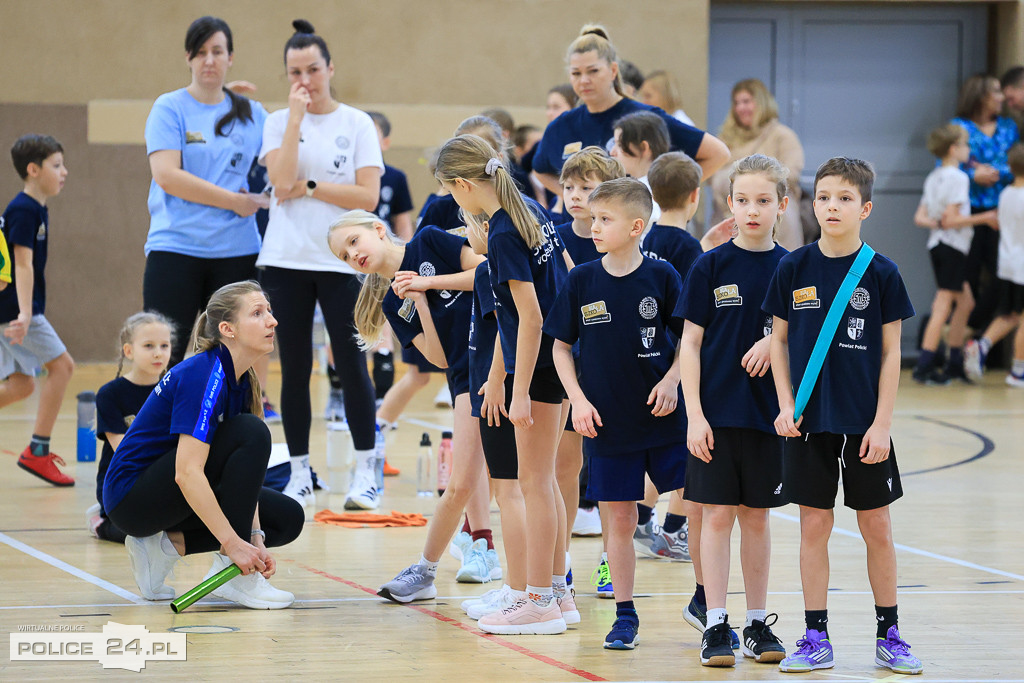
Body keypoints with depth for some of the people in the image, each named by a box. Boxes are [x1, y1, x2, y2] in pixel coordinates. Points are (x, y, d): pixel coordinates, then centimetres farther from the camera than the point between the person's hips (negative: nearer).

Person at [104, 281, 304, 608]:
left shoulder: (241, 382, 5)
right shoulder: (205, 375, -23)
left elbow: (245, 471, 4)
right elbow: (187, 473, -31)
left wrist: (255, 537, -10)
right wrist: (233, 543, -32)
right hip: (132, 494, -9)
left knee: (288, 518, 5)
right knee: (253, 434, -23)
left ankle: (164, 545, 2)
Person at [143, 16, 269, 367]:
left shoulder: (252, 114, 11)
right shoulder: (170, 108, 0)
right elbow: (166, 175, -11)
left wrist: (259, 198, -9)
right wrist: (234, 201, -11)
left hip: (237, 251, 4)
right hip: (175, 248, -3)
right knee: (165, 357, -7)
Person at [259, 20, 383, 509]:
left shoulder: (357, 124, 3)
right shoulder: (279, 123, 6)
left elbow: (368, 196, -6)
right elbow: (282, 180, -12)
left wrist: (309, 188, -9)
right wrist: (296, 115, -11)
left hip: (341, 262, -2)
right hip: (286, 261, 2)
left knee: (351, 365, -4)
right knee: (295, 369, 4)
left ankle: (365, 473, 3)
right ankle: (299, 474, 11)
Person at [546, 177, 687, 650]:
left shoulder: (661, 277, -5)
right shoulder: (581, 281, -2)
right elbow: (561, 346, 5)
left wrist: (672, 380, -11)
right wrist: (578, 399, -4)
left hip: (663, 417, -1)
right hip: (609, 422, 1)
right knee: (620, 519, 6)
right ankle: (624, 615, 16)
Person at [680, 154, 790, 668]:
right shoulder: (710, 267, -3)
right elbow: (690, 344, -3)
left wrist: (774, 343, -13)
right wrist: (695, 414, -9)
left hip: (767, 412, 2)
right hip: (716, 412, -2)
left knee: (756, 516, 9)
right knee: (717, 515, -2)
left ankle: (757, 624, 17)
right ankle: (715, 626, 3)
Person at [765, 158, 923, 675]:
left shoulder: (881, 273, -4)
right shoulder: (793, 269, 0)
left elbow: (891, 353, -1)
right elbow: (780, 340, 7)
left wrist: (882, 423, -6)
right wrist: (786, 405, -3)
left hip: (864, 423, -1)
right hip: (809, 420, 1)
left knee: (877, 526, 5)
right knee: (814, 525, 4)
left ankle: (888, 635, 17)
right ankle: (816, 638, 11)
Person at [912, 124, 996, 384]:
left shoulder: (933, 177, 14)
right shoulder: (958, 178, -13)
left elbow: (920, 218, 9)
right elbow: (951, 219, -18)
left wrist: (937, 223, -3)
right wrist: (983, 218, -12)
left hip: (937, 245, 9)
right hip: (953, 247, -9)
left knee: (965, 302, 17)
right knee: (943, 307, -8)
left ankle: (955, 363, 19)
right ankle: (924, 367, -11)